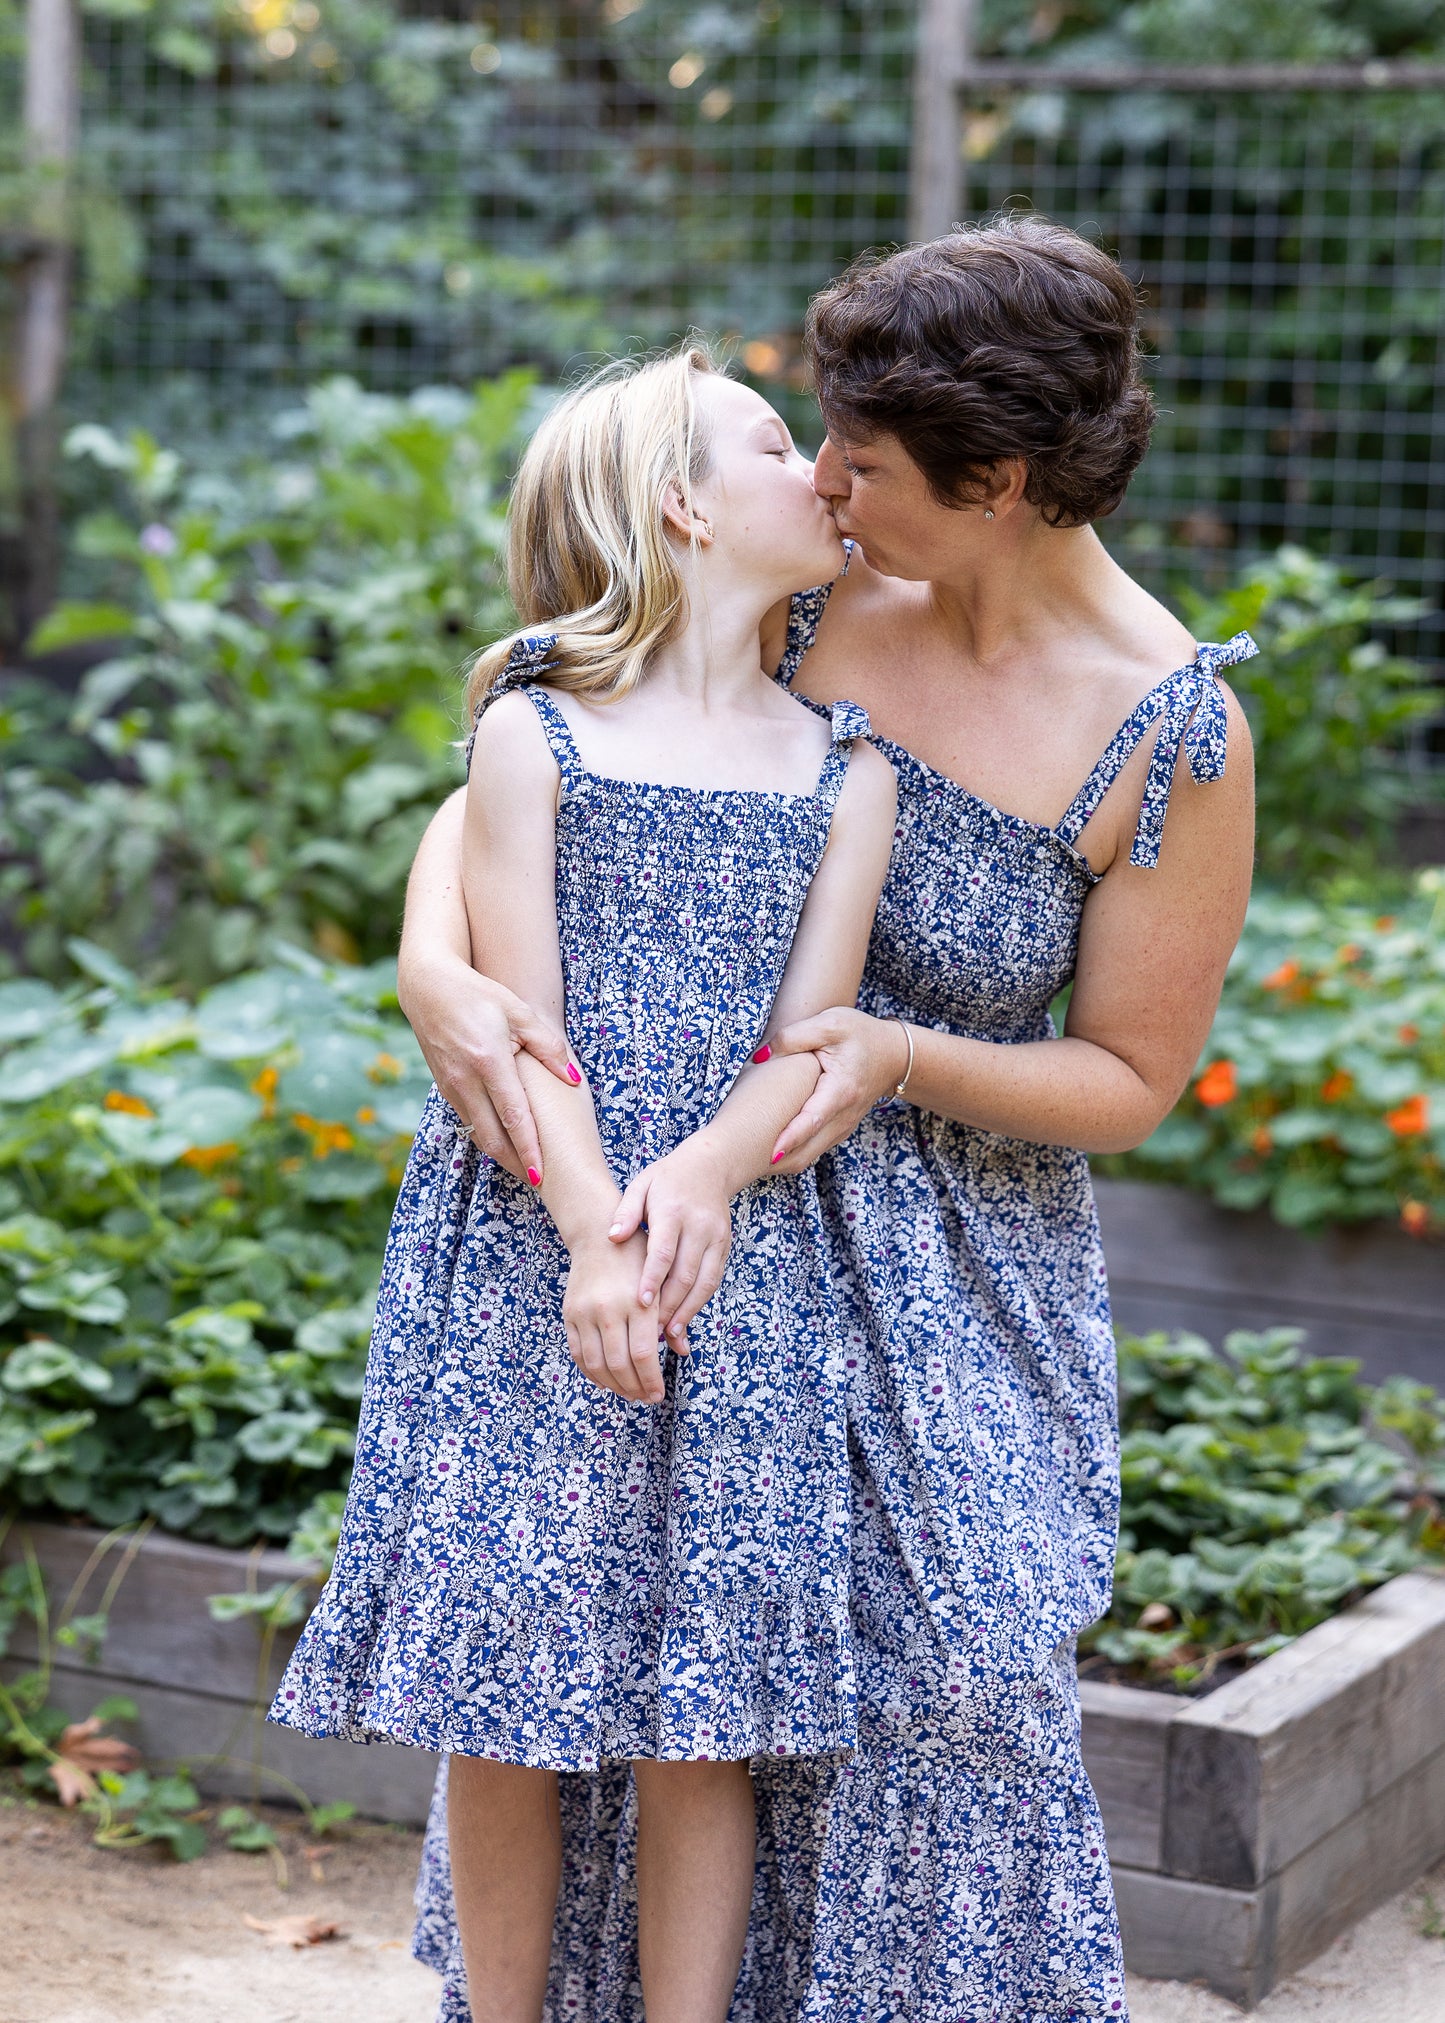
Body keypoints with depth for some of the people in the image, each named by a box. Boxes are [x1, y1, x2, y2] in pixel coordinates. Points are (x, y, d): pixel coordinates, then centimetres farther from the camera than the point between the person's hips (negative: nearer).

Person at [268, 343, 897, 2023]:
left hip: (737, 1253, 2)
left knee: (703, 1710, 2)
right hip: (525, 1248, -2)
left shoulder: (844, 773, 10)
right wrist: (592, 1237, -18)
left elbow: (811, 1036, 1)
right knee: (509, 1706, 2)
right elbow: (516, 1018, -6)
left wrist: (696, 1185, -16)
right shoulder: (533, 734, 1)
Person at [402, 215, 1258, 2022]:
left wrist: (899, 1057, -24)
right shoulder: (805, 605, -7)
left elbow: (1129, 1081, -7)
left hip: (950, 1279, -3)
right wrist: (433, 967, -24)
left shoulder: (1174, 735, -16)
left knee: (929, 1719, 1)